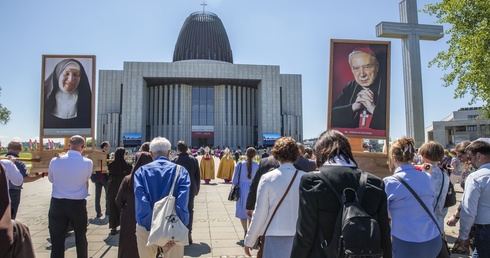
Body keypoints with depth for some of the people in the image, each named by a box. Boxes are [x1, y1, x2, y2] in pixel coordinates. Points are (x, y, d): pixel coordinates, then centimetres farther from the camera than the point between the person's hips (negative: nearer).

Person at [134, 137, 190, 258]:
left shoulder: (141, 171, -2)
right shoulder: (181, 171, -4)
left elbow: (141, 202, -14)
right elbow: (182, 203, -16)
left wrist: (151, 228, -13)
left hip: (146, 228, 1)